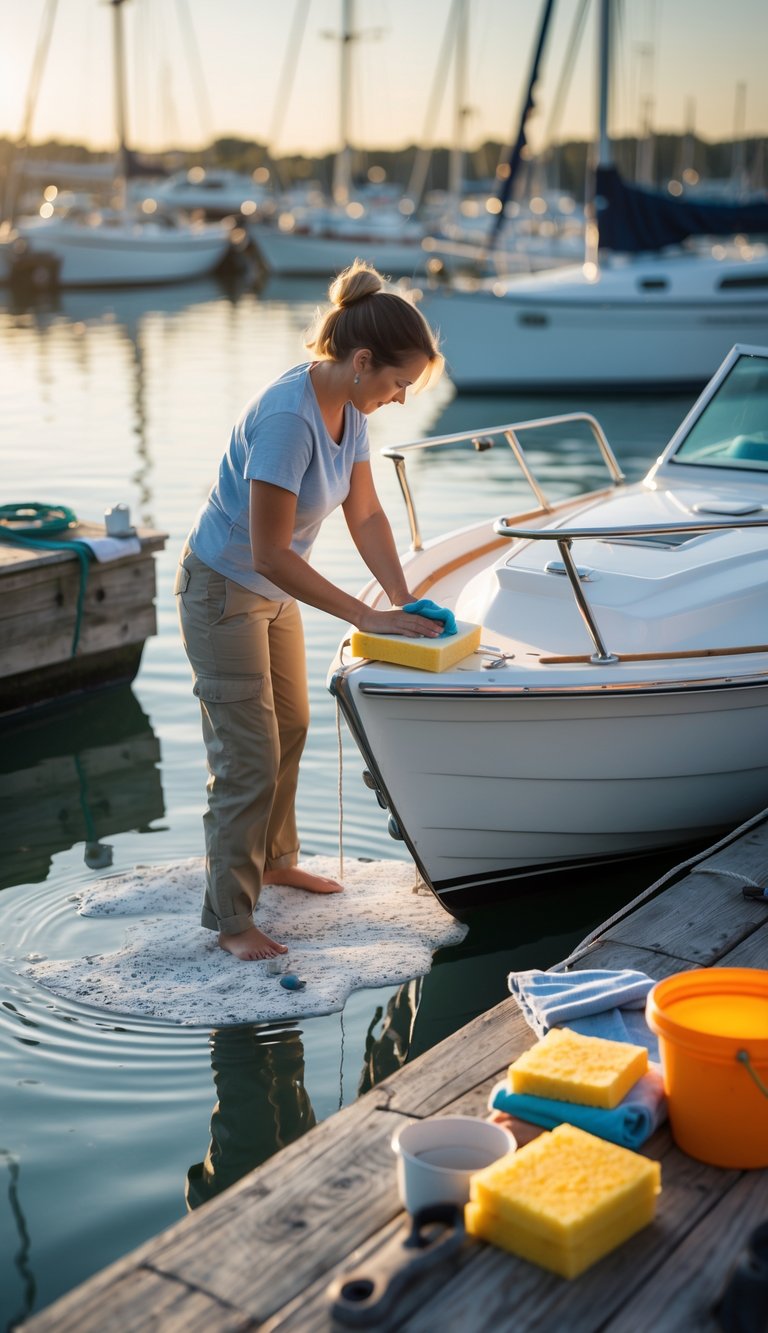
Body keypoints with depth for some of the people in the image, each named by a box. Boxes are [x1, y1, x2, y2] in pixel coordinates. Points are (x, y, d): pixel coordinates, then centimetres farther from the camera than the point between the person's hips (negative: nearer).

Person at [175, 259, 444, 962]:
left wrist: (404, 596, -10)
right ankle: (230, 918, 8)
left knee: (291, 726, 22)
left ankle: (275, 858, 44)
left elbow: (366, 514, 2)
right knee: (250, 759, -5)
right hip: (222, 592, -9)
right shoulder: (287, 419, -33)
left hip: (272, 591, 9)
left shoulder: (349, 409, -6)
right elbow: (270, 553, -31)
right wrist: (367, 617, -27)